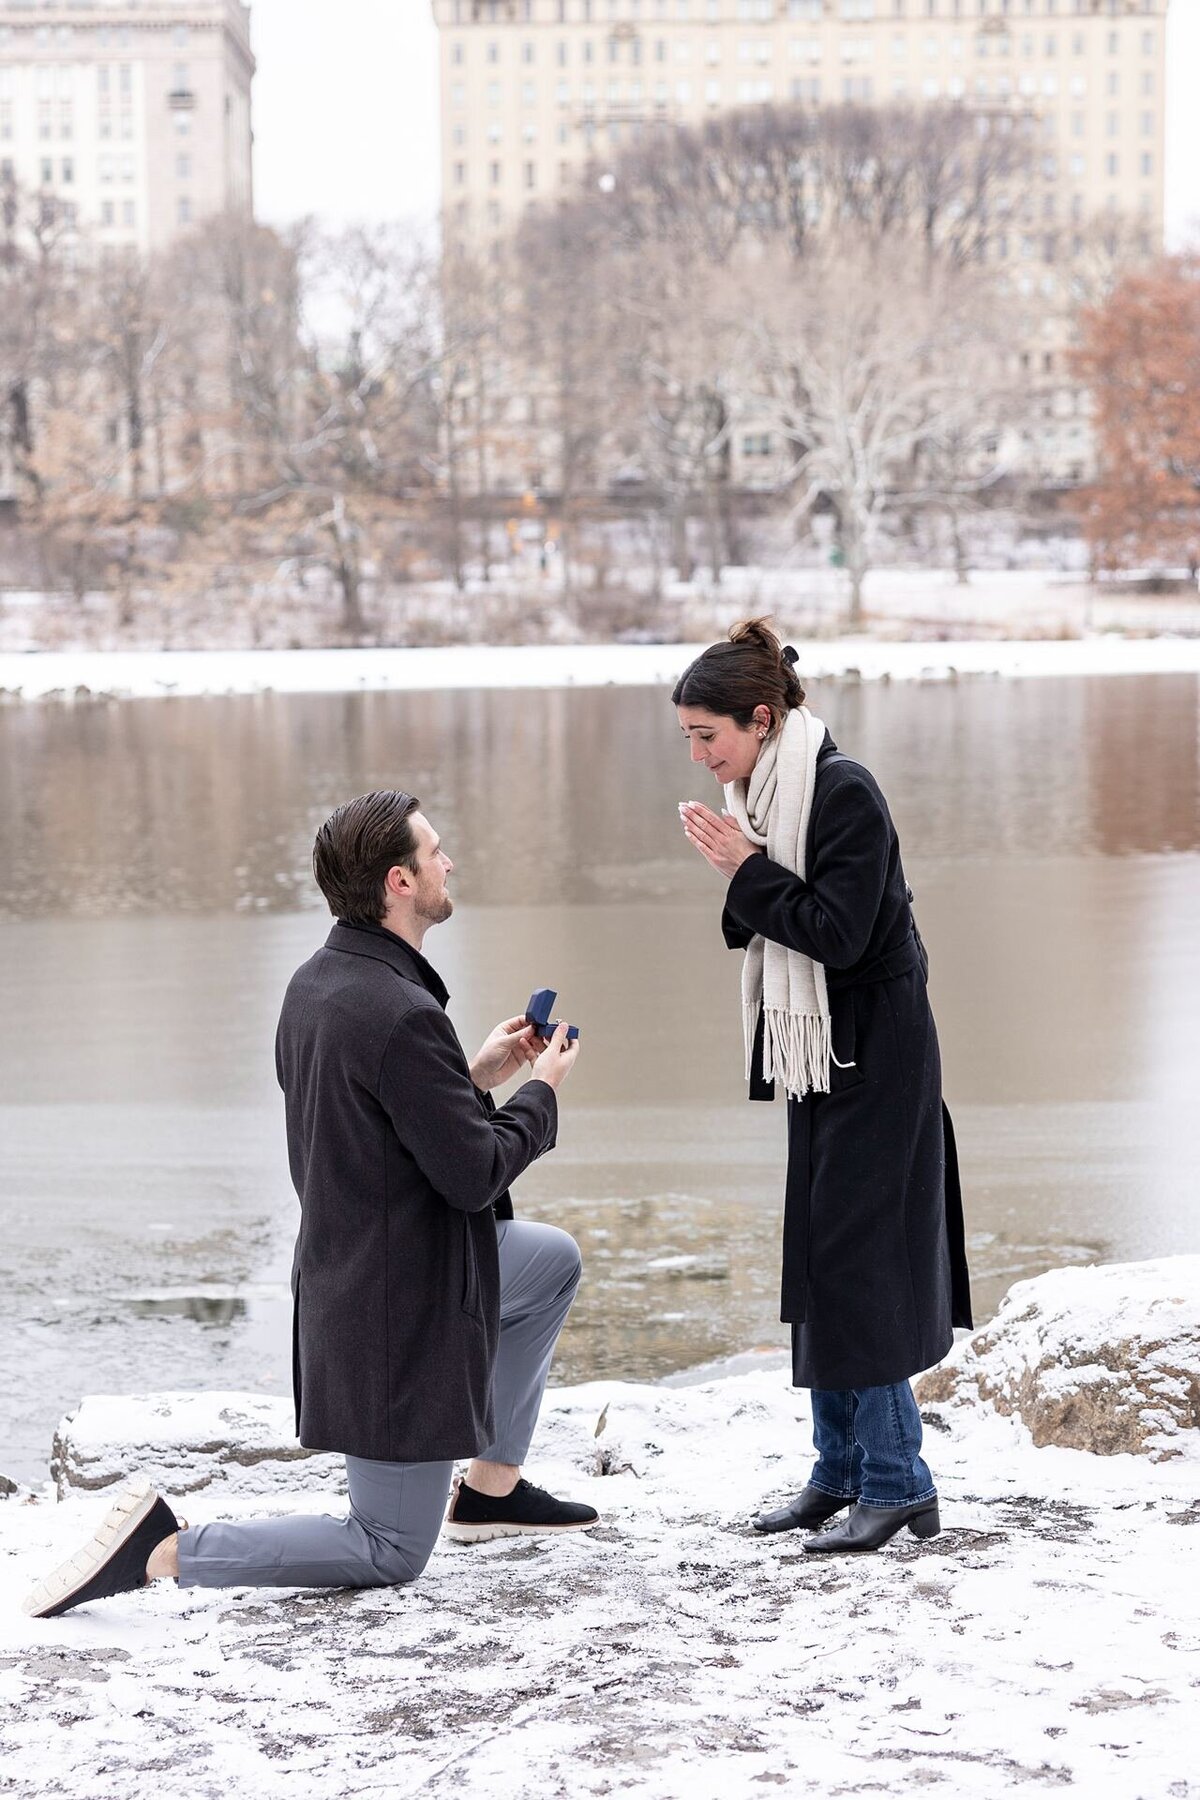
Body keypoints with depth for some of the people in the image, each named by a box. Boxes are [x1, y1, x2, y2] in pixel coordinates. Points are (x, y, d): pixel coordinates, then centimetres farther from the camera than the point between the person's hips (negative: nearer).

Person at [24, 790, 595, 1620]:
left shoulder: (314, 985, 2)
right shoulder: (400, 1016, -28)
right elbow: (474, 1175, -22)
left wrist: (474, 1077, 10)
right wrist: (542, 1091, -6)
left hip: (347, 1265, 9)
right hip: (400, 1311, -9)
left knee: (555, 1258, 28)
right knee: (392, 1552, 4)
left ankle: (492, 1488, 31)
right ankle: (162, 1549, -4)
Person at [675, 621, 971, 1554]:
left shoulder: (844, 791, -18)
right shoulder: (769, 793, 8)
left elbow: (839, 934, -22)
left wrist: (747, 869, -18)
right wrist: (741, 881, -6)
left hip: (877, 1058, -9)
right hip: (823, 1056, 9)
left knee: (858, 1262, -7)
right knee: (818, 1259, 11)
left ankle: (897, 1482, 1)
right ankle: (843, 1468, 19)